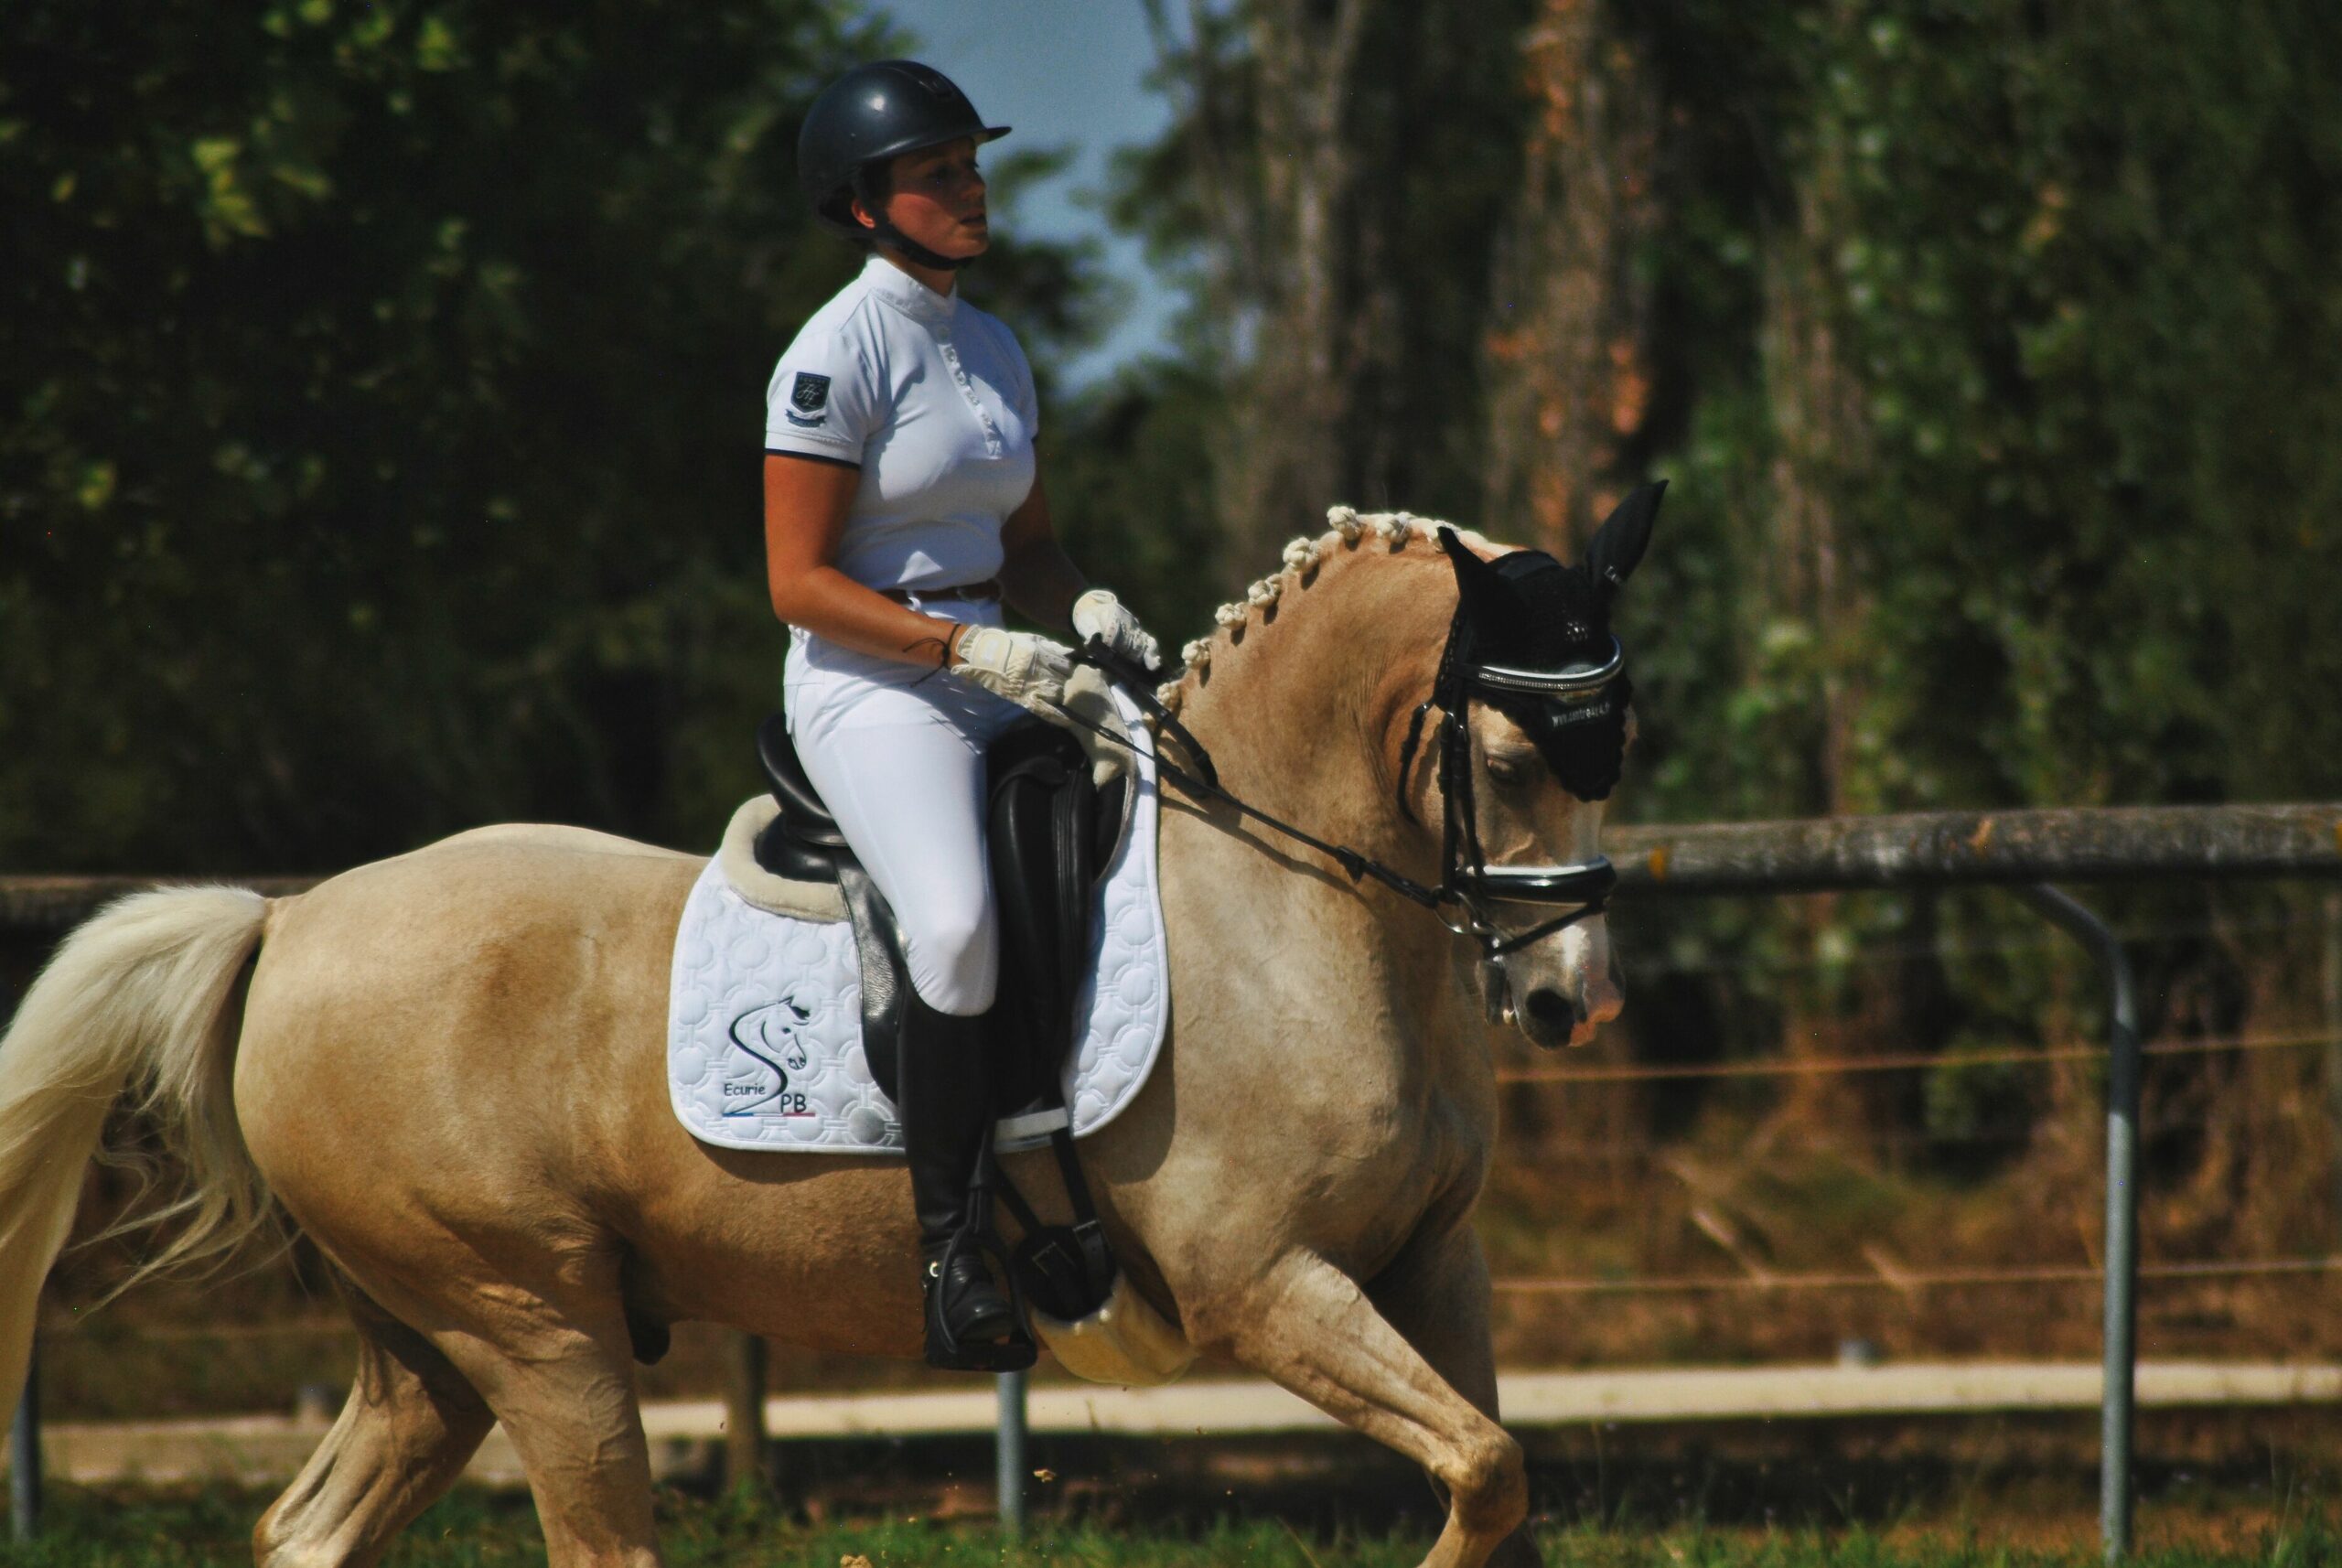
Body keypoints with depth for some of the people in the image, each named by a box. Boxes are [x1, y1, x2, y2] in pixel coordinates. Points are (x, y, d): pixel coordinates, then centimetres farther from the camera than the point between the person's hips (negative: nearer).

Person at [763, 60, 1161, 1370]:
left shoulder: (996, 351, 15)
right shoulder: (839, 354, -9)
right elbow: (800, 584, -13)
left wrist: (1089, 610, 0)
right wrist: (971, 649, -20)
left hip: (993, 676, 8)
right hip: (869, 689, -8)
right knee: (960, 922, -32)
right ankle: (951, 1245, -25)